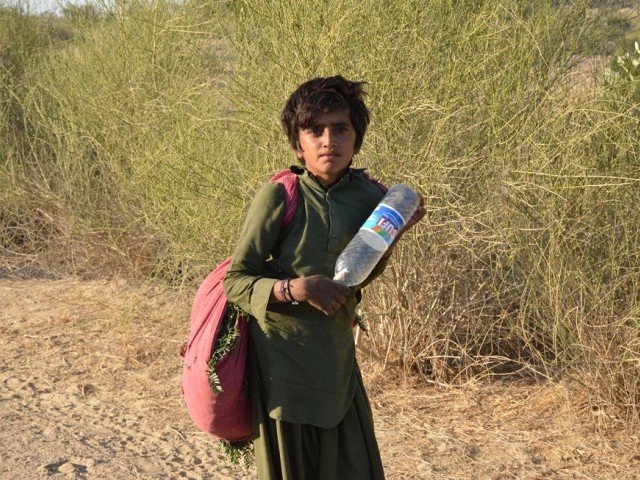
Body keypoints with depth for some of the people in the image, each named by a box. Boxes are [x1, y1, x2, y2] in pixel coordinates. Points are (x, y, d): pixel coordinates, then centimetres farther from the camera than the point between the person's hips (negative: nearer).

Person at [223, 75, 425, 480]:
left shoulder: (367, 194, 0)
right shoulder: (280, 196, -14)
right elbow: (235, 280, -10)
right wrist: (294, 288, -24)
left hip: (337, 357, 5)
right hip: (283, 356, -5)